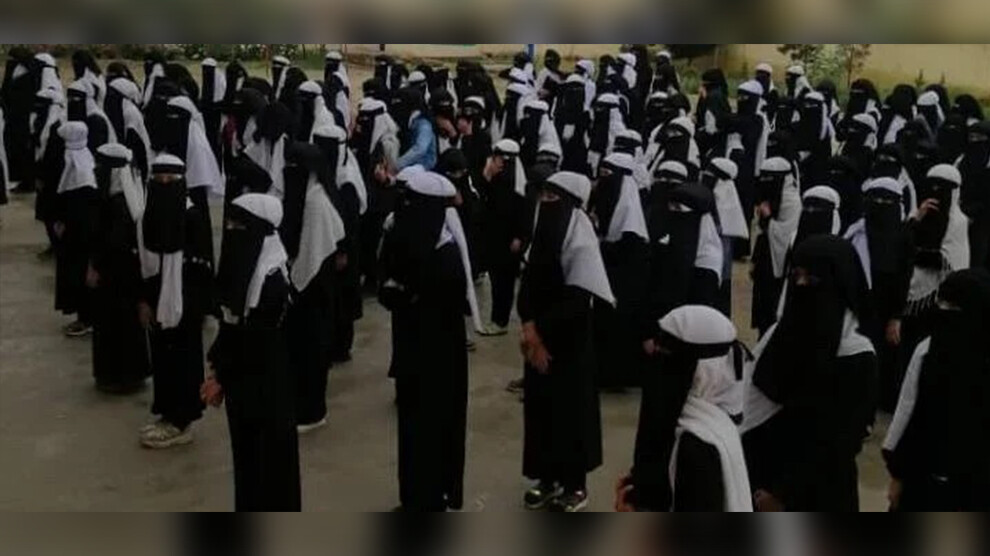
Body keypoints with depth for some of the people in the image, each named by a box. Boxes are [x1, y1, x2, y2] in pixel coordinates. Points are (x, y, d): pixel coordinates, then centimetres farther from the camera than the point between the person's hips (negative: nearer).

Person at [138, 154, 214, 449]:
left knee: (183, 360, 3)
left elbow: (203, 266, -13)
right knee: (162, 358, 12)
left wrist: (201, 307, -13)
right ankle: (169, 414, 25)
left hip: (185, 303, -6)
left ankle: (181, 422, 12)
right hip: (157, 300, 6)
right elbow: (143, 262, 11)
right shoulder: (149, 215, 4)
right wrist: (143, 300, 6)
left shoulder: (194, 217, -13)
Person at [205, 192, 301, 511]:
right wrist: (219, 371, 7)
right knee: (245, 451, 16)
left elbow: (259, 340, -19)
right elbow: (229, 324, 10)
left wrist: (221, 377, -13)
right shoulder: (240, 264, 4)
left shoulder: (272, 277, -20)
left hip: (266, 382, -8)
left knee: (271, 453, 4)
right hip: (240, 378, 8)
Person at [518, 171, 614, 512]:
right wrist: (529, 327, -12)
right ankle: (549, 478, 27)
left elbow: (578, 298, -21)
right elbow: (528, 282, 2)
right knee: (539, 404, 12)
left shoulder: (580, 241, -17)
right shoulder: (543, 232, 4)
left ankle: (575, 485, 18)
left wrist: (540, 330, -16)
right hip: (540, 336, 7)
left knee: (570, 406, 3)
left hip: (568, 340, -7)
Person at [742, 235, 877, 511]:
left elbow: (838, 442, -15)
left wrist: (784, 494, -15)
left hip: (816, 495, -5)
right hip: (763, 477, 6)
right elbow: (752, 411, 6)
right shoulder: (781, 332, 3)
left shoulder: (856, 358, -15)